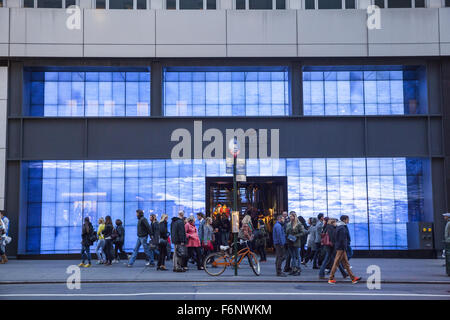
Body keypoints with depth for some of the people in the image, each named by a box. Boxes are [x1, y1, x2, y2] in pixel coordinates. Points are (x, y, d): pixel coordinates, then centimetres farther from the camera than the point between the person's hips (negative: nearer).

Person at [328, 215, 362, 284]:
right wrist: (345, 249, -17)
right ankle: (331, 279, 1)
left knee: (346, 263, 11)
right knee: (336, 263, -4)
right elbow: (342, 239, -21)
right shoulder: (342, 228, -17)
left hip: (339, 247, 10)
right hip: (341, 248, -10)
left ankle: (353, 278, 15)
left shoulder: (339, 227, 14)